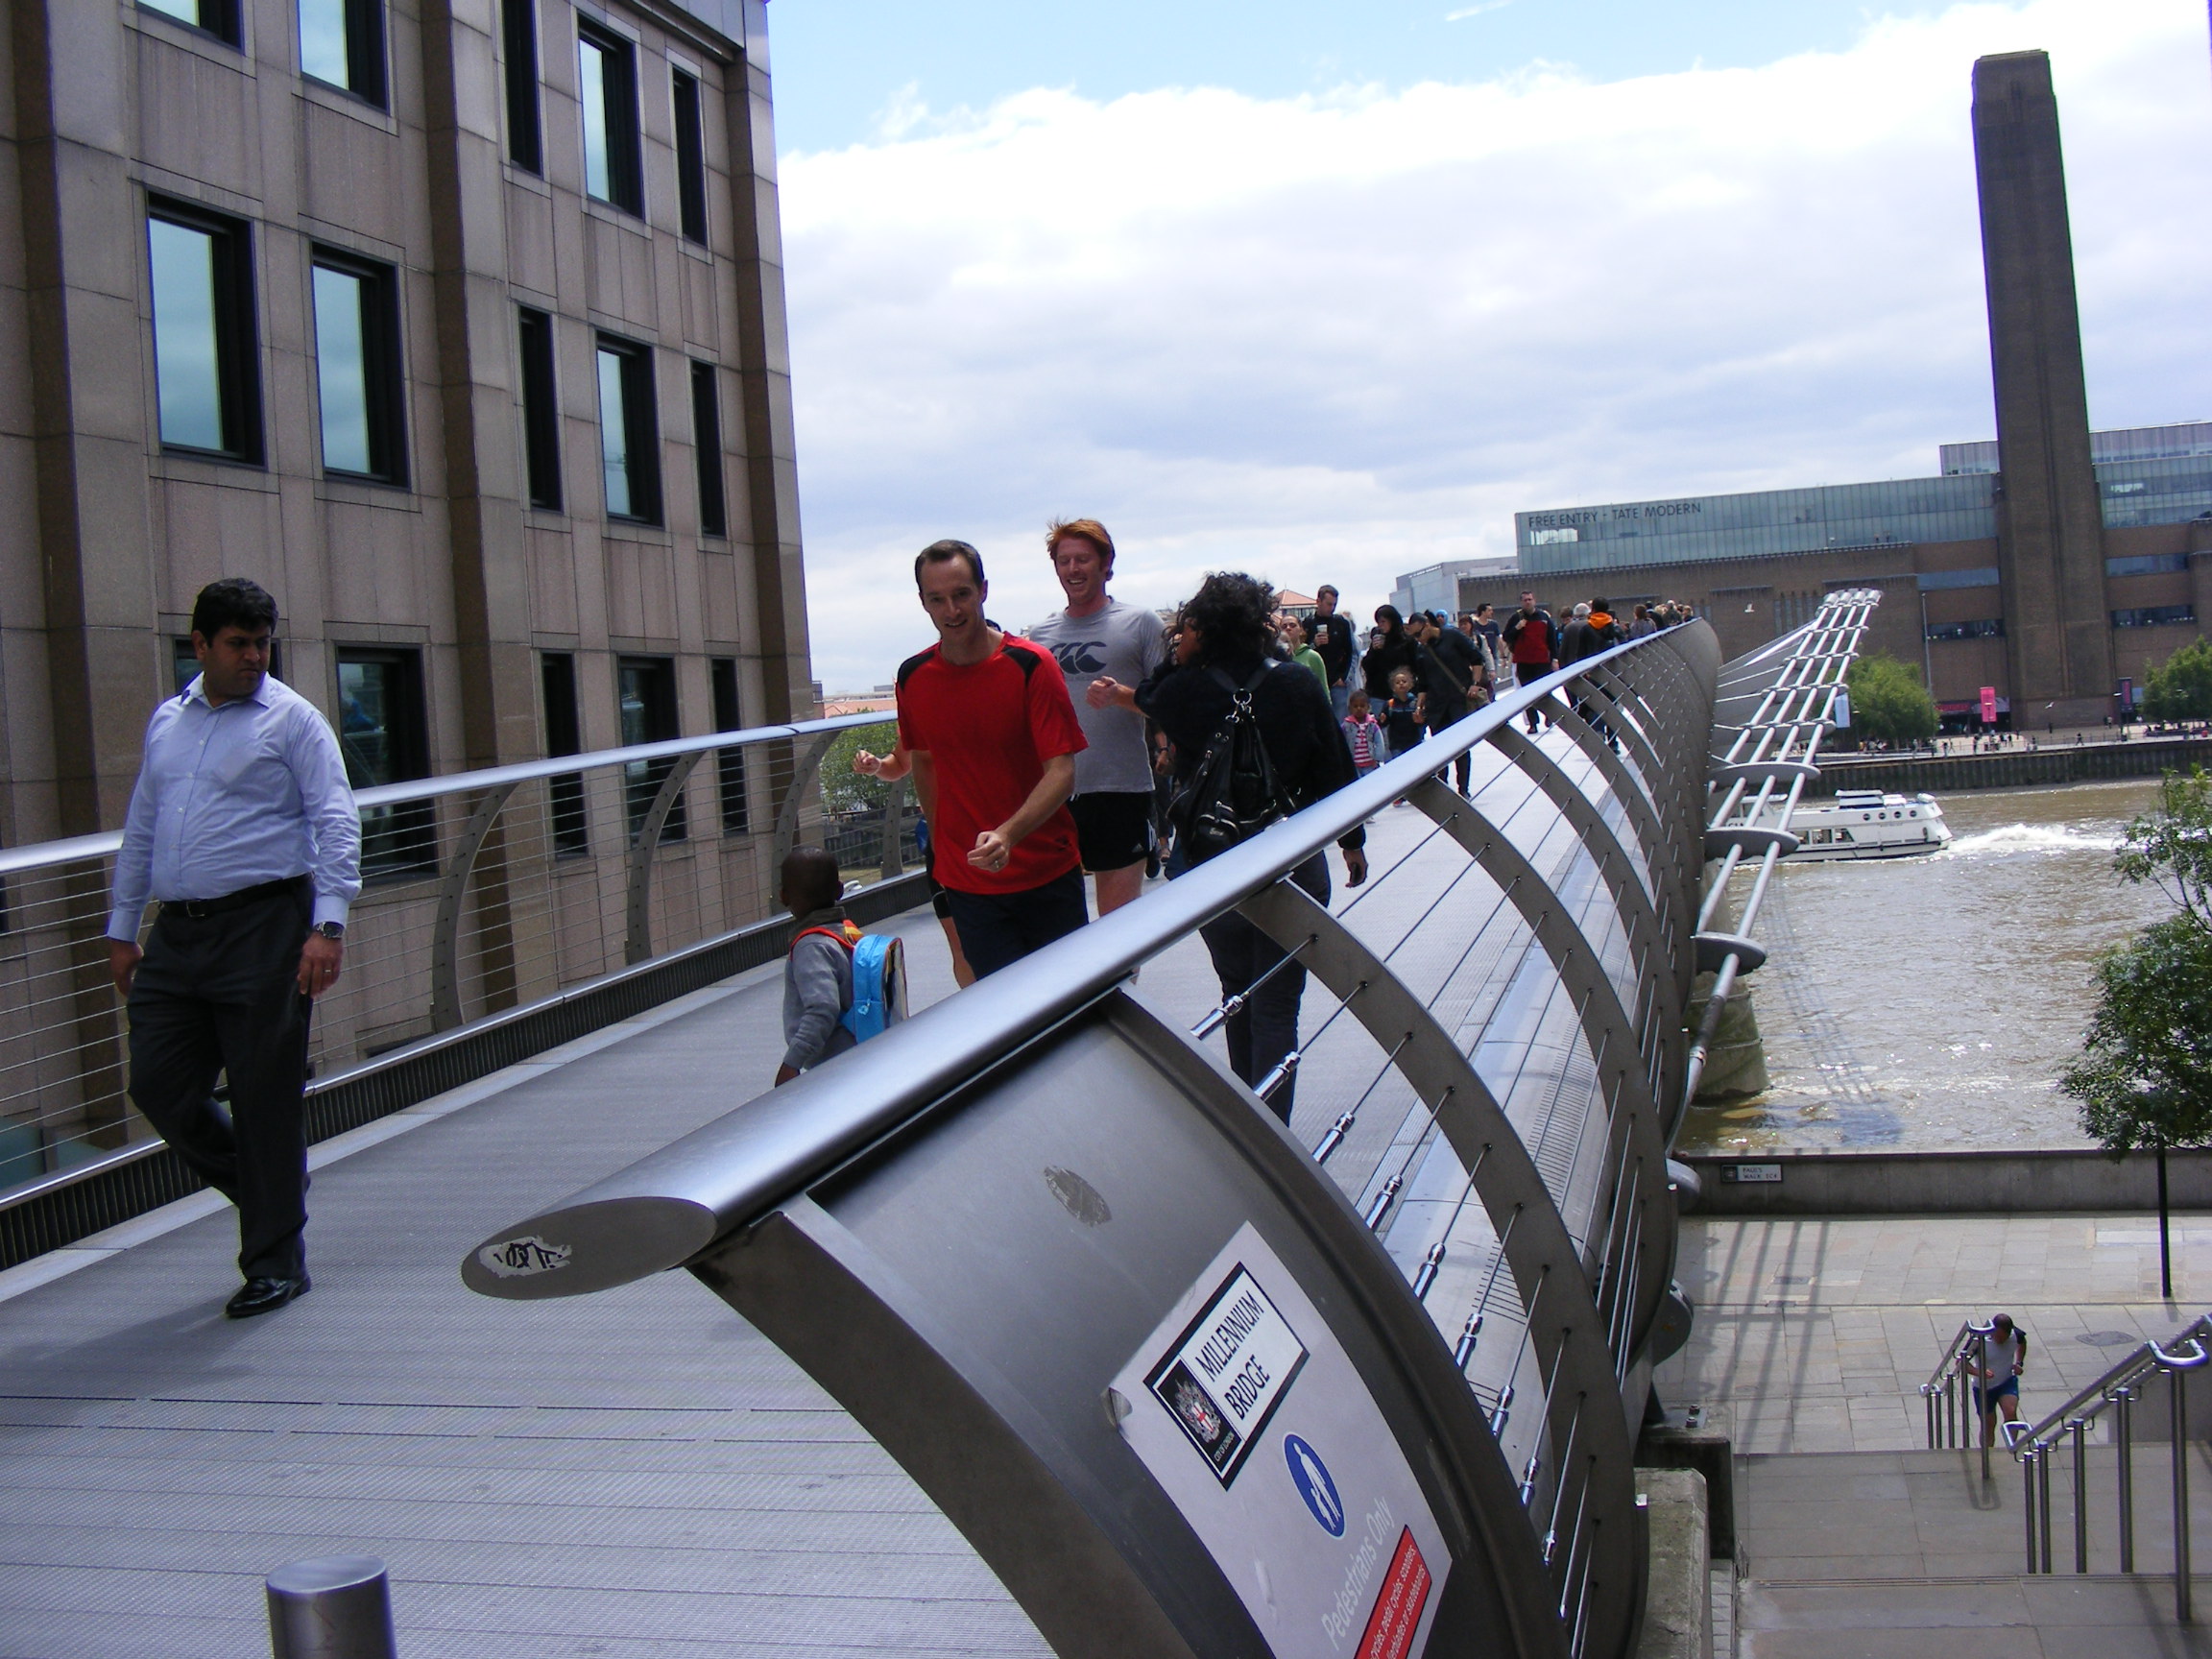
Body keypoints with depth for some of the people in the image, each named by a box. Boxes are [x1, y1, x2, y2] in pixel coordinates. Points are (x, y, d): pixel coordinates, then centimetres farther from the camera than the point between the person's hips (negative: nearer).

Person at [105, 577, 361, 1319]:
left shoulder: (292, 720, -2)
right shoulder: (166, 722, 16)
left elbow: (336, 823, -9)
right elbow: (140, 830, 22)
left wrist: (329, 925, -20)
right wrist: (122, 930, 20)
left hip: (263, 926, -6)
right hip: (176, 932, 6)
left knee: (265, 1100, -2)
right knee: (159, 1087, 4)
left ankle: (275, 1263, 10)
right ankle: (259, 1190, 28)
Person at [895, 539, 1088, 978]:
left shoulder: (1031, 665, -12)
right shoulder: (913, 677, -1)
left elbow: (1061, 772, -17)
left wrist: (1007, 835, -31)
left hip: (1048, 874, -2)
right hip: (967, 882, 2)